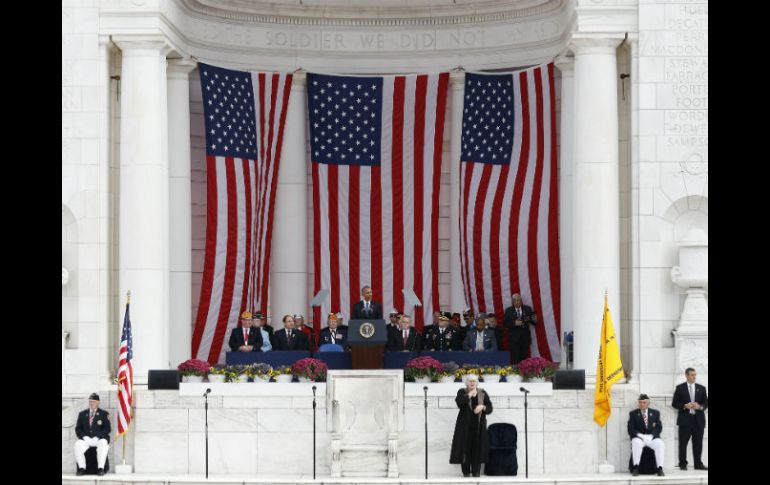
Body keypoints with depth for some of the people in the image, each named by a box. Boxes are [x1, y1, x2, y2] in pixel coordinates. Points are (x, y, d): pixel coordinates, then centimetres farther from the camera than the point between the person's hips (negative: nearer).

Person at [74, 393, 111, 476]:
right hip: (86, 439, 2)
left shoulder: (104, 414, 10)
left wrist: (97, 437, -13)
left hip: (99, 439, -2)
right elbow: (78, 428, 13)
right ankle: (81, 468, -28)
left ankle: (101, 468, -37)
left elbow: (107, 428, 1)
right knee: (78, 445, -30)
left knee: (103, 444, -37)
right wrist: (84, 436, -7)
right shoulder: (82, 414, 18)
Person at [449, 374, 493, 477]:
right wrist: (469, 395, -18)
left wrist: (482, 407, -15)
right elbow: (459, 403, -18)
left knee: (478, 447, 0)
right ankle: (466, 471, 4)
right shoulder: (462, 392, 3)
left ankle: (476, 471, 7)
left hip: (479, 425, 2)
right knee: (465, 446, -3)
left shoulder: (483, 393, 8)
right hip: (465, 425, -2)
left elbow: (489, 408, 4)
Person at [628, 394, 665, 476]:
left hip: (652, 437, 1)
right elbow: (630, 429, 2)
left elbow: (659, 427, 6)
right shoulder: (633, 414, 11)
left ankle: (660, 469, -31)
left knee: (659, 444, -31)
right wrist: (640, 435, -16)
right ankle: (635, 468, -36)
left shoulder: (655, 413, 14)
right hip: (639, 437, -1)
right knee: (636, 443, -37)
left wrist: (651, 436, -12)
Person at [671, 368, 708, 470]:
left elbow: (706, 402, 11)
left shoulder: (701, 388, 11)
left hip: (698, 419, 2)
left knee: (698, 443, 3)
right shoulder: (680, 388, 4)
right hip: (685, 419, -2)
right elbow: (674, 403, 2)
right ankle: (683, 464, 4)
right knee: (683, 443, -2)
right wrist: (685, 406, -13)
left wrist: (700, 407, -10)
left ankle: (698, 464, 10)